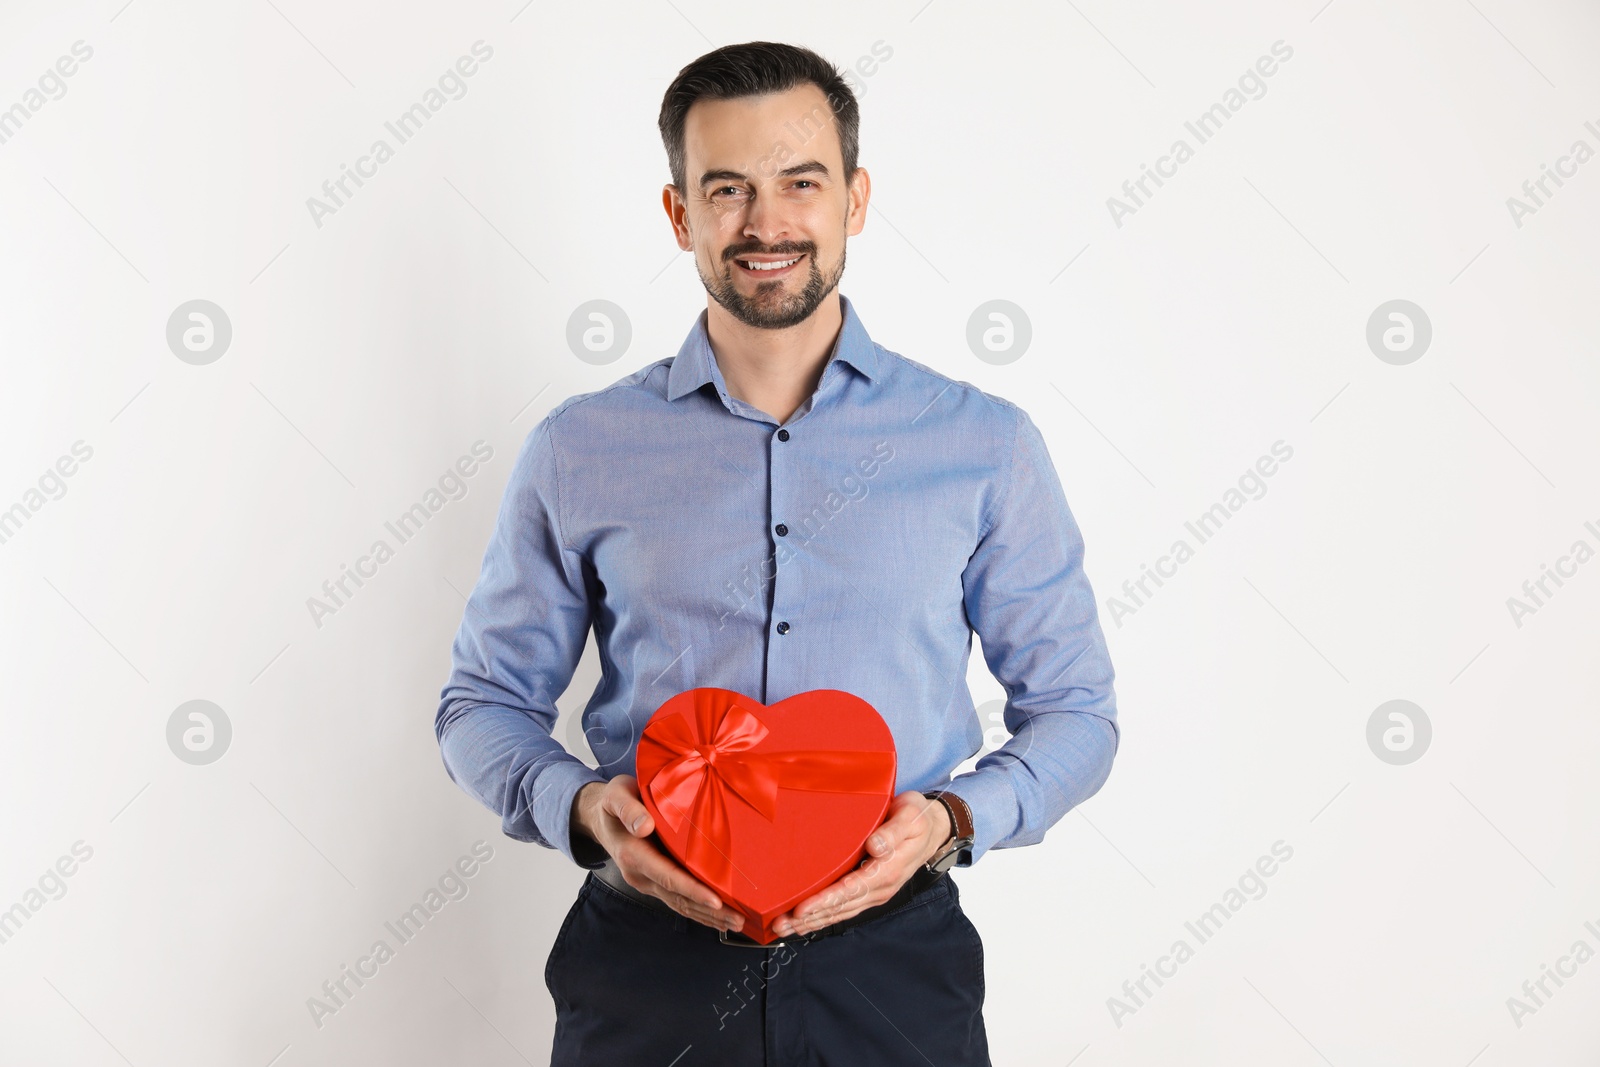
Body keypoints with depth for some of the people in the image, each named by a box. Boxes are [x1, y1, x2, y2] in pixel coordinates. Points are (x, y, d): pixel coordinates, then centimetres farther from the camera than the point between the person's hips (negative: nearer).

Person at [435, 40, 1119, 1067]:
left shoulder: (985, 446, 0)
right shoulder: (579, 452, 2)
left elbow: (1074, 709, 5)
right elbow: (485, 702, 8)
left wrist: (951, 820, -13)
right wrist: (581, 808, -12)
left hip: (890, 957, 0)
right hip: (646, 968, 1)